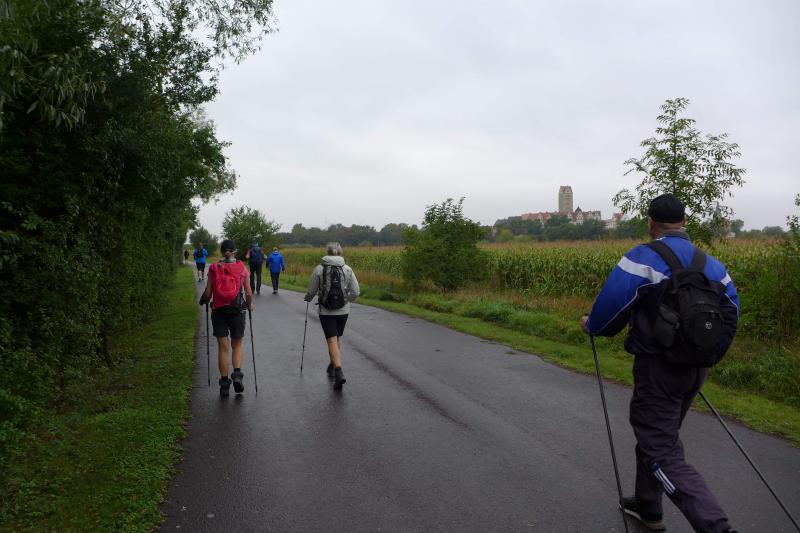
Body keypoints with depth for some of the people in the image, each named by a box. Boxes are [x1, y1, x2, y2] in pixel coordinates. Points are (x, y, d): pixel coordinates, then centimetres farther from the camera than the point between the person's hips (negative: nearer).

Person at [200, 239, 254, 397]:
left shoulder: (214, 268, -2)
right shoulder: (242, 268, -3)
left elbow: (208, 293, -2)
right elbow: (248, 293, -2)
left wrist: (204, 301, 19)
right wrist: (249, 305, 17)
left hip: (218, 311, 1)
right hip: (237, 310, 0)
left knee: (222, 347, 9)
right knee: (237, 344, 16)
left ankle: (224, 383, 12)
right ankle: (237, 374, -4)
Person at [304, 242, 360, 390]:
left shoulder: (319, 269, -7)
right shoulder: (347, 269, -2)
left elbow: (311, 291, -2)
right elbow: (355, 293, -1)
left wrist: (307, 298, 21)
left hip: (326, 312, -2)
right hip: (343, 311, 3)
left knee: (332, 341, -3)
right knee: (337, 339, 20)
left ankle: (339, 371, -17)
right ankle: (332, 366, 34)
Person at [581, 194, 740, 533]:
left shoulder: (643, 259, -15)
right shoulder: (711, 264, 5)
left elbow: (611, 307, -17)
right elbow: (730, 312, 11)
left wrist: (592, 325, 5)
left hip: (659, 369, -7)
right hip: (696, 370, 8)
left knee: (663, 455, -2)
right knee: (656, 435, 23)